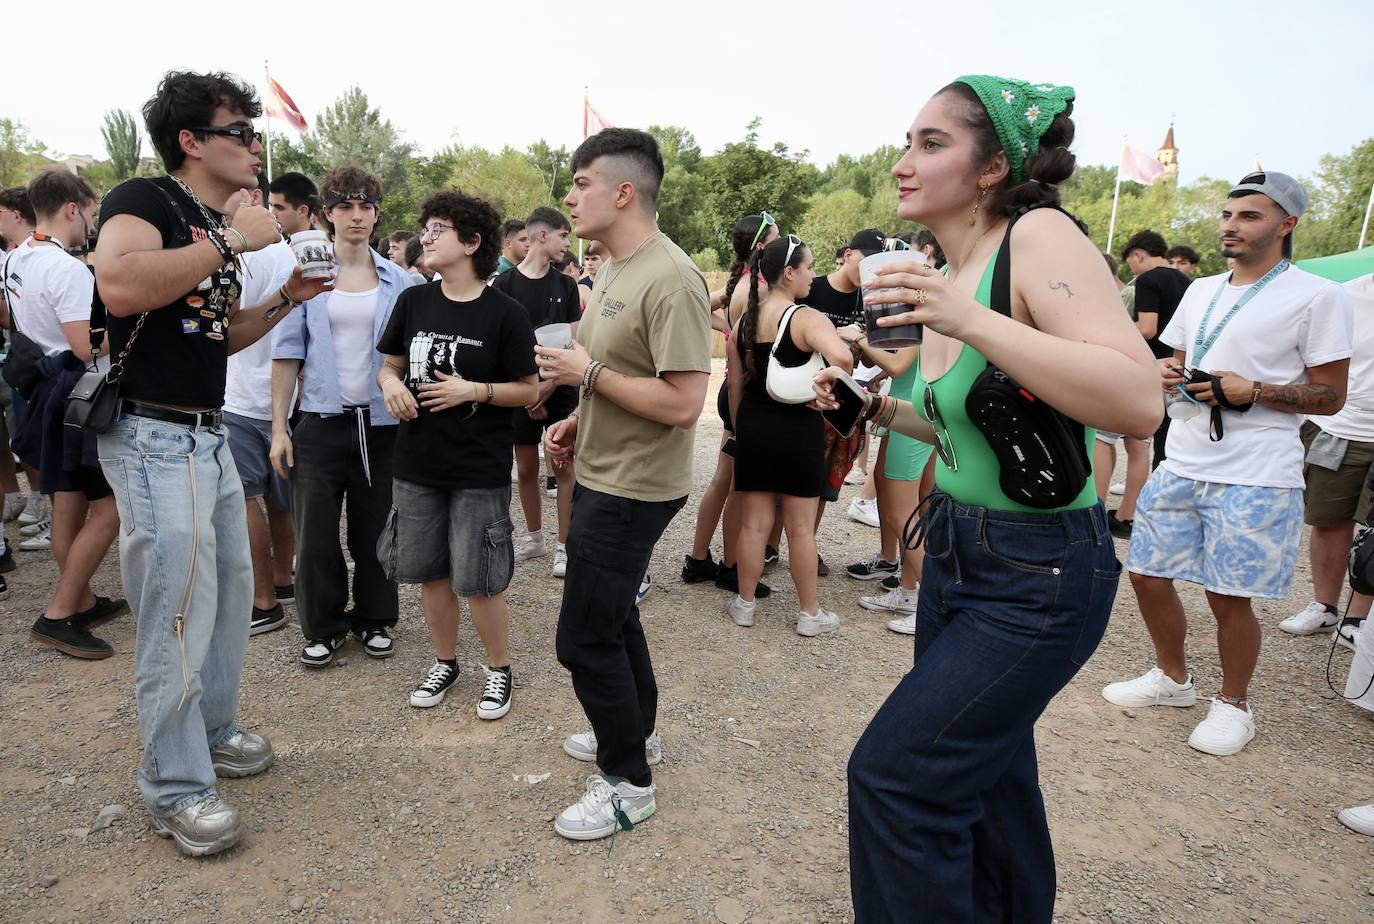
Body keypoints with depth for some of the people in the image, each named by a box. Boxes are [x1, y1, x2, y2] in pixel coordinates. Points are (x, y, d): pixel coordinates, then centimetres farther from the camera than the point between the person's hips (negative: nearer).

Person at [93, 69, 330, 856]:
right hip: (155, 438, -9)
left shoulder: (218, 232, 15)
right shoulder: (144, 200, -12)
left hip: (208, 436, 9)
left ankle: (213, 731, 34)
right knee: (179, 612, -4)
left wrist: (286, 298, 7)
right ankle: (178, 790, 11)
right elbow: (119, 286, -32)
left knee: (232, 589, 16)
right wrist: (231, 240, -24)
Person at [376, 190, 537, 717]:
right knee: (429, 571, 14)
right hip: (418, 462, 5)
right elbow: (390, 365, 14)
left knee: (478, 581, 2)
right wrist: (390, 382, -9)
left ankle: (499, 669, 25)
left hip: (479, 470, -5)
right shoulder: (413, 302, 5)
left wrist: (473, 389, -19)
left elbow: (529, 390, -6)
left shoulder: (505, 313, -9)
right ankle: (445, 662, 36)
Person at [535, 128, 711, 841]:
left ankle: (628, 782, 18)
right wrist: (576, 423, 5)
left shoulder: (671, 281, -22)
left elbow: (683, 404, -28)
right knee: (611, 615, 23)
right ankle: (635, 732, 44)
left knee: (584, 637, -2)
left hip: (633, 488, -10)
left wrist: (586, 370, -22)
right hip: (601, 475, 10)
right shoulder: (612, 269, 9)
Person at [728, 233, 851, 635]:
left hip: (753, 427, 5)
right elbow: (841, 358, -32)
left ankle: (745, 604, 24)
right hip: (798, 429, -5)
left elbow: (735, 384, 9)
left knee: (754, 522, 13)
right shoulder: (807, 318, -13)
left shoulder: (744, 320, 5)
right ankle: (810, 613, 20)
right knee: (801, 527, 7)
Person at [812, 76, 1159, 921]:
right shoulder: (946, 276, 6)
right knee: (988, 776, 21)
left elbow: (1139, 402, -30)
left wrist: (971, 322, -34)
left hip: (1037, 578, -8)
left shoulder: (1039, 236, -17)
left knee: (896, 773, -6)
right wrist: (880, 408, 4)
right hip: (957, 557, 8)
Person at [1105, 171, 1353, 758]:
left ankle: (1233, 704, 24)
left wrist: (1251, 391, -19)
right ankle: (1172, 678, 32)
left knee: (1228, 595, 0)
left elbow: (1330, 397, -5)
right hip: (1182, 465, 6)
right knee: (1147, 573, 9)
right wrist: (1167, 375, 0)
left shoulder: (1318, 297, -4)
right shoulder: (1201, 291, 14)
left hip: (1255, 477, -6)